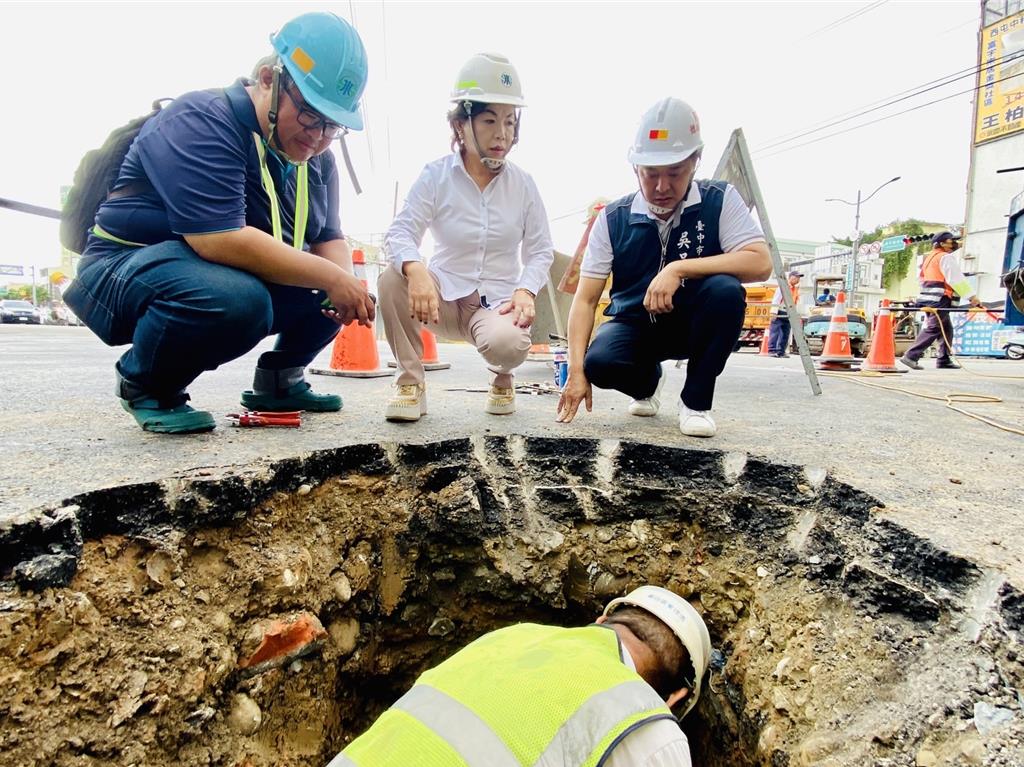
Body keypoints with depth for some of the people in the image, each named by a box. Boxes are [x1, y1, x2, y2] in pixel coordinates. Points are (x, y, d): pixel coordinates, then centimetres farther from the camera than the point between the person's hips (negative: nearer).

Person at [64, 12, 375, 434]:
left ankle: (278, 381, 16)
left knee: (333, 293, -2)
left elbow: (329, 238, 4)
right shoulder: (201, 121, -22)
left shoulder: (317, 160, 3)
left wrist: (347, 283, -19)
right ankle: (147, 387, -8)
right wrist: (330, 277, -31)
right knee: (236, 297, -37)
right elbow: (219, 240, -33)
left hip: (236, 280, 8)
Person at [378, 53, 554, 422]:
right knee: (392, 279, -29)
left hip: (498, 301, 0)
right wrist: (416, 270, -36)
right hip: (445, 296, 1)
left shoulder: (523, 183, 1)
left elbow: (540, 250, 2)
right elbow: (401, 232, -13)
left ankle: (501, 378, 7)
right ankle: (410, 382, -11)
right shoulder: (436, 175, -3)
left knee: (507, 343, -35)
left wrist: (525, 291, -19)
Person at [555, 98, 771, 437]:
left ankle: (696, 399, -10)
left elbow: (760, 263, -23)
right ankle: (648, 380, 10)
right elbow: (586, 299, -12)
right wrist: (577, 371, -24)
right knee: (599, 362, -31)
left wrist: (678, 269, -33)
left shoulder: (719, 200, -11)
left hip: (693, 323, 0)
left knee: (726, 290, -33)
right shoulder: (613, 219, -9)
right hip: (635, 324, 1)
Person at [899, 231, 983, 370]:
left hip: (928, 299, 10)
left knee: (946, 329, 14)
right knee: (933, 329, -12)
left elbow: (921, 277, 24)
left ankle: (944, 360, 14)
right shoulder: (946, 257, -6)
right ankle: (911, 356, -20)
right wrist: (972, 297, -11)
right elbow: (957, 279, -11)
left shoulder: (930, 257, 22)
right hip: (940, 299, -10)